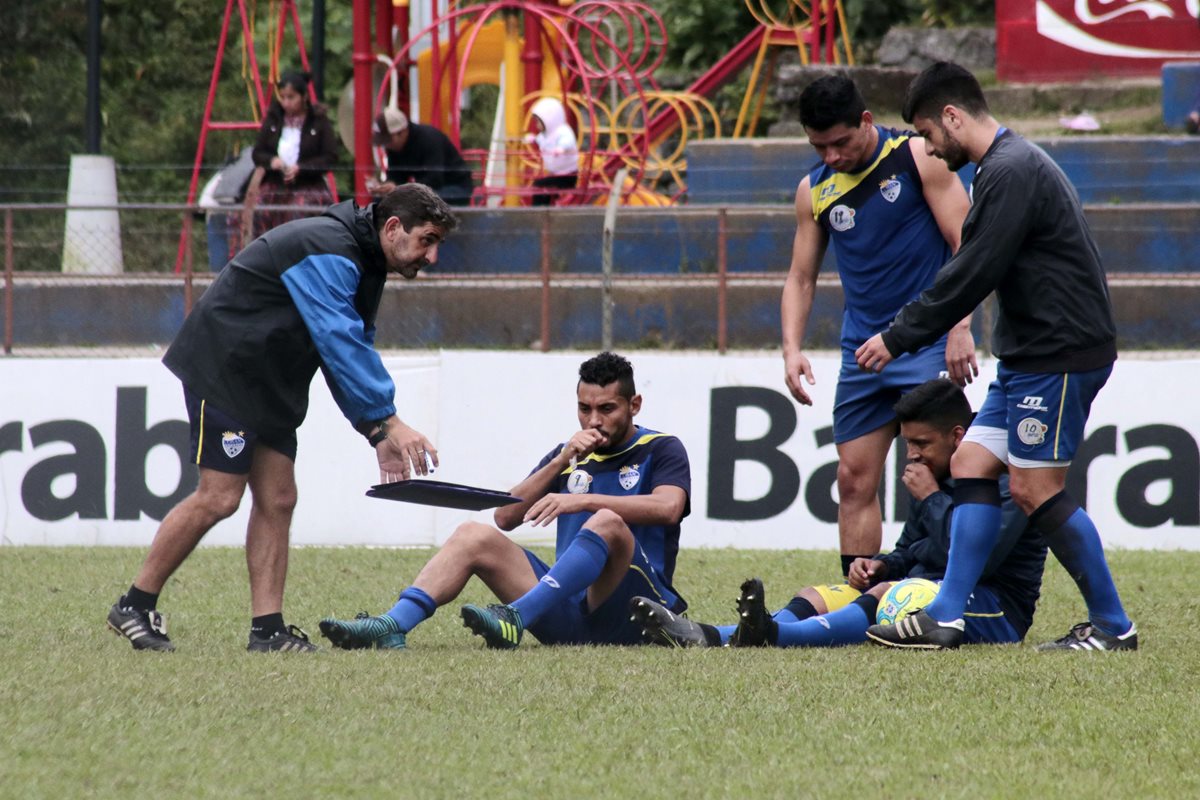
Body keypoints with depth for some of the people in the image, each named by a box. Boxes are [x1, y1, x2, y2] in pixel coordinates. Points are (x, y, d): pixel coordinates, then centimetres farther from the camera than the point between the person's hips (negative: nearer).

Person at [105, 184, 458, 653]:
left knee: (277, 500, 2)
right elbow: (341, 346, -28)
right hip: (224, 368, -10)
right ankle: (134, 606, -2)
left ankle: (267, 629, 0)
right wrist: (389, 424, -29)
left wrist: (377, 436, 5)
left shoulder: (361, 264, 13)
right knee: (218, 499, -11)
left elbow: (352, 352, 17)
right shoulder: (328, 253, -21)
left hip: (268, 386, 10)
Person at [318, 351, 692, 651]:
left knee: (607, 522, -33)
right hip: (569, 613, 5)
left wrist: (582, 500, -26)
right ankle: (392, 626, -29)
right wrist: (561, 463, -3)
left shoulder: (661, 450, 4)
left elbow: (668, 507, -18)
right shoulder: (570, 454, 20)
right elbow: (506, 517, 9)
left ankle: (516, 619, -49)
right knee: (474, 536, -8)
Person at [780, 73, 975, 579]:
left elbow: (964, 245, -7)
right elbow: (801, 278, 14)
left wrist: (960, 328, -16)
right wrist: (792, 348, -1)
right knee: (854, 480, 3)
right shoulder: (814, 190, 8)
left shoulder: (917, 158, -6)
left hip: (928, 343, -5)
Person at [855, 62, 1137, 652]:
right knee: (972, 465, 6)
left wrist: (899, 338, -13)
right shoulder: (1006, 165, 17)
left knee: (1036, 488, -8)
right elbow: (976, 269, 21)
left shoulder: (1011, 171, -17)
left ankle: (1111, 626, -1)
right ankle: (946, 618, 4)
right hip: (1028, 358, 11)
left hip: (1059, 355, -11)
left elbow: (974, 273, -20)